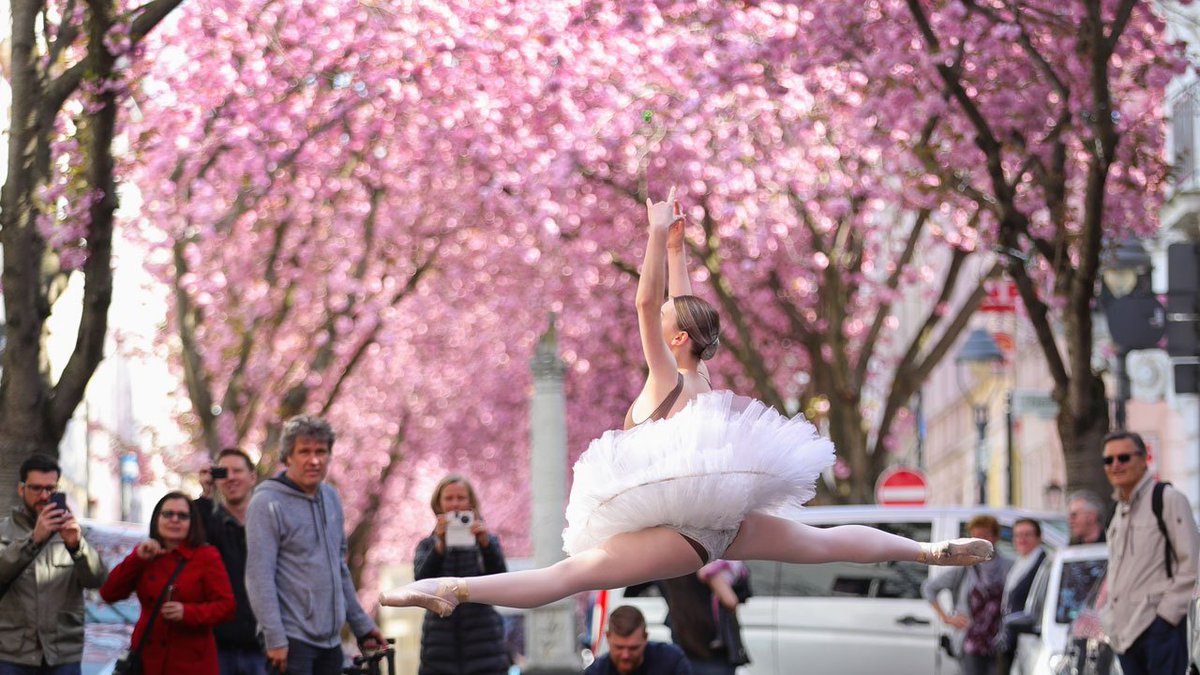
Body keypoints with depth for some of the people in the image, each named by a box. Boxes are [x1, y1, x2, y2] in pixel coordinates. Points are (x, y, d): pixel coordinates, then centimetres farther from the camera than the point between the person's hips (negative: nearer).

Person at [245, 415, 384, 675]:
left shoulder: (331, 498, 13)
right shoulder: (268, 503, -10)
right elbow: (259, 577, -15)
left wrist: (361, 624, 19)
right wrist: (275, 639, -20)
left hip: (330, 640, 8)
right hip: (292, 640, -8)